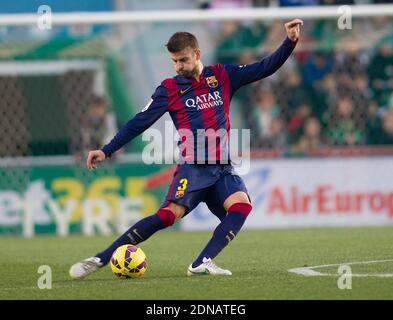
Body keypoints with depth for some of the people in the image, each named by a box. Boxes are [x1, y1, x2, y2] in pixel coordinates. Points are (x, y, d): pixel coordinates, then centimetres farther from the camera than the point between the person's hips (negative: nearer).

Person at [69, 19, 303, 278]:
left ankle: (202, 264, -31)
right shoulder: (170, 89, 5)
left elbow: (265, 68, 10)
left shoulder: (222, 77, 11)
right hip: (193, 167, -3)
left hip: (223, 168, 3)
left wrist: (290, 42, -3)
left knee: (242, 205, -26)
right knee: (169, 215, -22)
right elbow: (140, 123, 4)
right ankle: (99, 260, -21)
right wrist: (106, 151, -2)